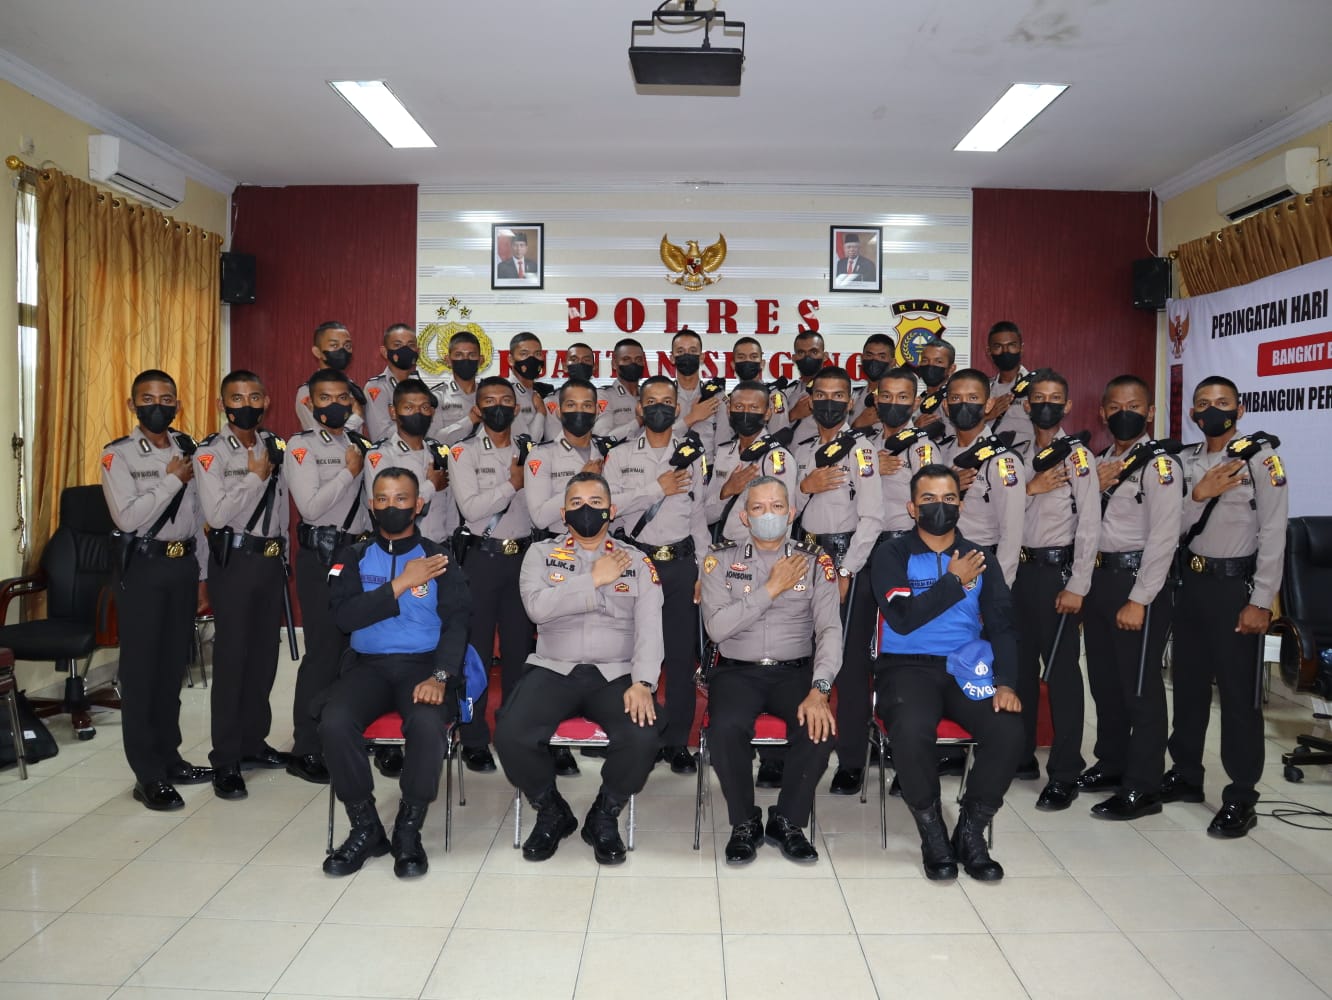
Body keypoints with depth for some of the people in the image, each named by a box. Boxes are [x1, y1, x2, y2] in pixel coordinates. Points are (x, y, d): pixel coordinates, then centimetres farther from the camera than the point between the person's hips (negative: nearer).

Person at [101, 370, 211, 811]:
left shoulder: (188, 450, 9)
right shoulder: (118, 455, -6)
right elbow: (128, 518, -18)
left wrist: (202, 574, 11)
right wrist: (171, 480, -14)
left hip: (183, 563, 5)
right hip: (142, 566, -4)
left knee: (174, 663, 11)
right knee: (141, 668, 1)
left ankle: (169, 757, 24)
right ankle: (148, 774, 8)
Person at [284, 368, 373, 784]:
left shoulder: (359, 444, 13)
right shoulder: (301, 446, -5)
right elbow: (310, 507, -16)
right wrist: (348, 472, -13)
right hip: (320, 556, -6)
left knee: (356, 645, 10)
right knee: (324, 651, -6)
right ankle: (305, 751, 4)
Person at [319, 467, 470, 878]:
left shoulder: (440, 558, 6)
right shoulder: (353, 557, 9)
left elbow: (456, 623, -4)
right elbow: (343, 616, -6)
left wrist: (440, 676, -20)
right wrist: (401, 583, -13)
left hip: (423, 664, -1)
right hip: (367, 664, 2)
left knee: (427, 725, -33)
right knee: (334, 723, -28)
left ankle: (408, 830, -9)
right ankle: (366, 828, -6)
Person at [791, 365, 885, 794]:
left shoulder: (860, 449, -5)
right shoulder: (801, 451, 14)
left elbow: (872, 518, -12)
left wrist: (845, 572, -14)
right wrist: (804, 487, -7)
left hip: (848, 559, -6)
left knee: (851, 661, -4)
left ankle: (851, 762, 4)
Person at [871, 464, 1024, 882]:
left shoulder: (980, 559, 12)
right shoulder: (893, 555, 2)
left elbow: (1003, 626, 5)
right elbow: (902, 618, -12)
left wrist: (1006, 683, -10)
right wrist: (954, 581, -10)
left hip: (965, 668, 3)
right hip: (907, 665, -3)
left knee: (1009, 729, -25)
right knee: (911, 730, -34)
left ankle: (970, 832, -3)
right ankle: (932, 833, -8)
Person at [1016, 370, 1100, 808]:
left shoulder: (1077, 456, -6)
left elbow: (1089, 526, -10)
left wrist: (1077, 586, -14)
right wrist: (1029, 488, -4)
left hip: (1057, 568, -6)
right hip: (1021, 568, 6)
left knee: (1061, 668, -4)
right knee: (1021, 661, 12)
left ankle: (1064, 773, 3)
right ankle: (1021, 753, 25)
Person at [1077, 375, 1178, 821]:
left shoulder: (1159, 465, -9)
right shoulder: (1099, 462, 14)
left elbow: (1163, 537, -16)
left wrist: (1139, 599, -19)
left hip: (1136, 581, -7)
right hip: (1098, 578, 8)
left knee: (1140, 686, -2)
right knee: (1103, 679, 15)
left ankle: (1142, 788, 7)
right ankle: (1111, 764, 30)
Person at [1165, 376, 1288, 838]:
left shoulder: (1261, 456, -7)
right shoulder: (1187, 462, 9)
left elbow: (1273, 532, -11)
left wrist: (1261, 602, -15)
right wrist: (1198, 495, -13)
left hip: (1236, 585, -6)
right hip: (1192, 582, 6)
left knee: (1239, 693, 0)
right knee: (1188, 685, 14)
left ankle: (1241, 798, 9)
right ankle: (1185, 775, 28)